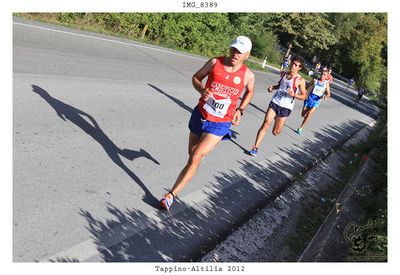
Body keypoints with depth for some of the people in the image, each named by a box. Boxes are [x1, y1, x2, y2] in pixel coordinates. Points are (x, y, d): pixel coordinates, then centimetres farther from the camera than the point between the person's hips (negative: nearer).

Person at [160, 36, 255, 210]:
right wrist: (202, 90, -15)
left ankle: (171, 195, -6)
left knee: (195, 159, -14)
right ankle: (203, 150, 61)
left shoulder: (248, 75, -5)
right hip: (200, 114, 3)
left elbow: (250, 92, 17)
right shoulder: (215, 63, -5)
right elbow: (196, 77, 7)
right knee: (192, 153, 22)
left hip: (220, 124, -3)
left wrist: (240, 110, 4)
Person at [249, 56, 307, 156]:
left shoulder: (300, 80, -6)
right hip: (274, 102, 3)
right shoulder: (284, 74, 9)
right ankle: (255, 147, -6)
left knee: (275, 132, 5)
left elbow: (304, 96, -3)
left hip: (285, 107, -3)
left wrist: (294, 95, -22)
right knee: (265, 124, -12)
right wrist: (272, 87, 7)